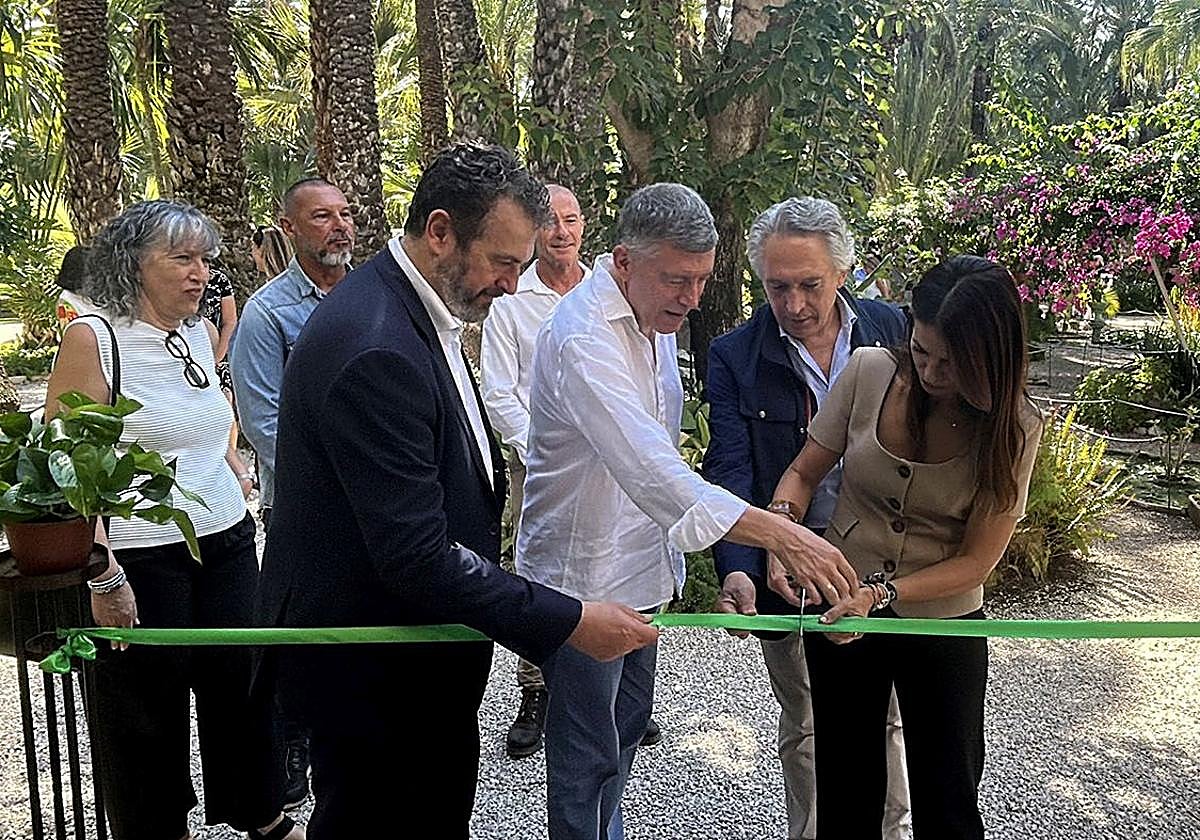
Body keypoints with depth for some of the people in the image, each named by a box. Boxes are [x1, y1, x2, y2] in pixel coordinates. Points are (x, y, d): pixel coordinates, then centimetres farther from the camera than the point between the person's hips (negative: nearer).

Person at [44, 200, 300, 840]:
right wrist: (104, 575, -18)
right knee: (150, 708, 11)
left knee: (241, 684, 15)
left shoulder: (203, 333, 6)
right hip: (142, 558, -5)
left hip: (228, 541, 6)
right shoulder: (92, 339, -13)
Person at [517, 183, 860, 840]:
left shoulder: (653, 316, 3)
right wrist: (780, 535, -45)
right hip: (582, 576, -9)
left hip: (639, 566, 9)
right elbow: (649, 465, -39)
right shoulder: (582, 338, -27)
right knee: (587, 754, 5)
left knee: (627, 723, 24)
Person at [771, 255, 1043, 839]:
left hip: (944, 622, -1)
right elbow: (804, 472, -4)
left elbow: (976, 560, -14)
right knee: (846, 790, 17)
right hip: (839, 608, 1)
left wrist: (881, 594, -27)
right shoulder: (871, 371, -14)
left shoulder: (1014, 426, -15)